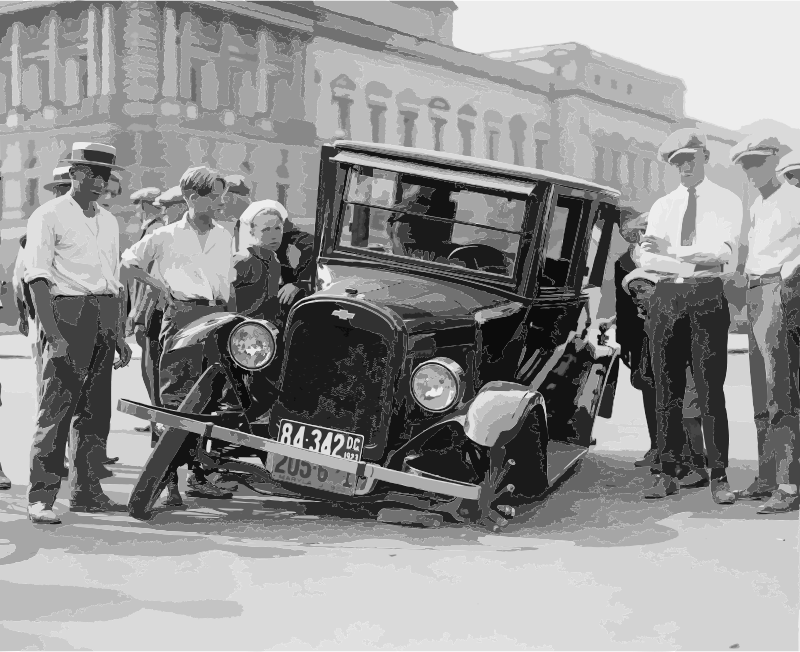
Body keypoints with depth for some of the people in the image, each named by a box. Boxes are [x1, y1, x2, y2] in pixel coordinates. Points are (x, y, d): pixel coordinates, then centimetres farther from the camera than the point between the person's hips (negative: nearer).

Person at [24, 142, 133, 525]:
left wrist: (120, 334, 16)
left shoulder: (109, 222, 18)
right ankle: (41, 497, -3)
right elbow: (37, 277, -10)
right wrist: (53, 334, -18)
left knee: (96, 410, 8)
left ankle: (86, 492, 16)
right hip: (67, 311, -6)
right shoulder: (49, 216, -2)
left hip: (105, 318, 7)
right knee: (56, 407, -7)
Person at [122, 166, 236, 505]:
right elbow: (128, 262, 13)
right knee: (175, 400, -7)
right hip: (182, 315, -5)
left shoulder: (224, 238, 17)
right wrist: (159, 285, 2)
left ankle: (198, 476, 16)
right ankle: (168, 480, -5)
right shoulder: (166, 236, 4)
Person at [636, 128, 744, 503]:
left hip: (706, 294, -3)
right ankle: (668, 473, 10)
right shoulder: (662, 206, 18)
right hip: (666, 295, 3)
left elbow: (724, 251, -8)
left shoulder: (726, 201, 9)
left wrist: (668, 252, -20)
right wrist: (695, 260, -13)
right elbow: (646, 260, 5)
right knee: (666, 389, 4)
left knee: (711, 389, -4)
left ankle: (719, 476, 0)